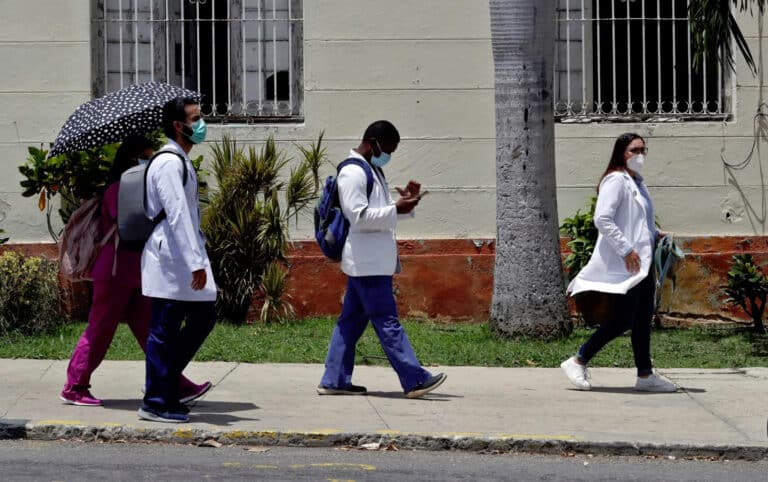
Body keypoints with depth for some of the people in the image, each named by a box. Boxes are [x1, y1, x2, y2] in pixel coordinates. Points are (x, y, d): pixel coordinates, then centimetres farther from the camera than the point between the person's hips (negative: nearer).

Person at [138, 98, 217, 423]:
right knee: (164, 330, -4)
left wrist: (198, 257, 20)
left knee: (203, 317, 13)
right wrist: (195, 263, -25)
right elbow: (177, 216, -22)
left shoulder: (182, 161, 18)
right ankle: (157, 402, 3)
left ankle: (163, 386, 20)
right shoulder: (169, 163, -15)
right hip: (170, 260, -10)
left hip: (183, 257, 10)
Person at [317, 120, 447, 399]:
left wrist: (405, 201, 8)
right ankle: (415, 380, -9)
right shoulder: (352, 172, -13)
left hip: (370, 261, 10)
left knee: (352, 321, 11)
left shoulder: (373, 170, 19)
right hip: (367, 261, -10)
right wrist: (397, 210, -21)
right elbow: (358, 216, -19)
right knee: (387, 322, -8)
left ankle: (335, 381, 14)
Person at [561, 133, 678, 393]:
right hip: (622, 265, -10)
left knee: (643, 319, 9)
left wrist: (656, 235, 14)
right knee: (622, 320, -9)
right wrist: (626, 249, -23)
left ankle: (645, 375, 15)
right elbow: (602, 219, -22)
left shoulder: (637, 183, 18)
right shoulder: (616, 181, -12)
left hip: (641, 263, 10)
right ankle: (578, 362, 2)